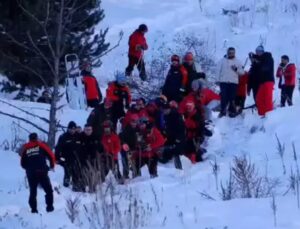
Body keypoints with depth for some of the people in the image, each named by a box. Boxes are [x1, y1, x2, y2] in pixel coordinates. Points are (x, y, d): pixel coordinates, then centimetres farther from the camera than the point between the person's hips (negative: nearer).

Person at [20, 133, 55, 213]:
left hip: (30, 173, 3)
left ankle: (34, 209, 6)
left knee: (33, 191, 12)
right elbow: (51, 155, 1)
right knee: (49, 190, 8)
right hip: (42, 172, -3)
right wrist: (52, 165, 18)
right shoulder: (41, 145, 5)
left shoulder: (25, 148, 12)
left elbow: (23, 163, 13)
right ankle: (49, 206, 0)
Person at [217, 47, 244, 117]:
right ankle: (223, 111, 1)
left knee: (232, 98, -1)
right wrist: (218, 79, -3)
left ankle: (232, 111, 6)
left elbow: (242, 72, 8)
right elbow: (218, 70, 6)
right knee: (224, 97, -5)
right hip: (223, 82, 0)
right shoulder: (222, 61, 9)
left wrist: (236, 69, -10)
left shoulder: (237, 62, 11)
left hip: (233, 82, 0)